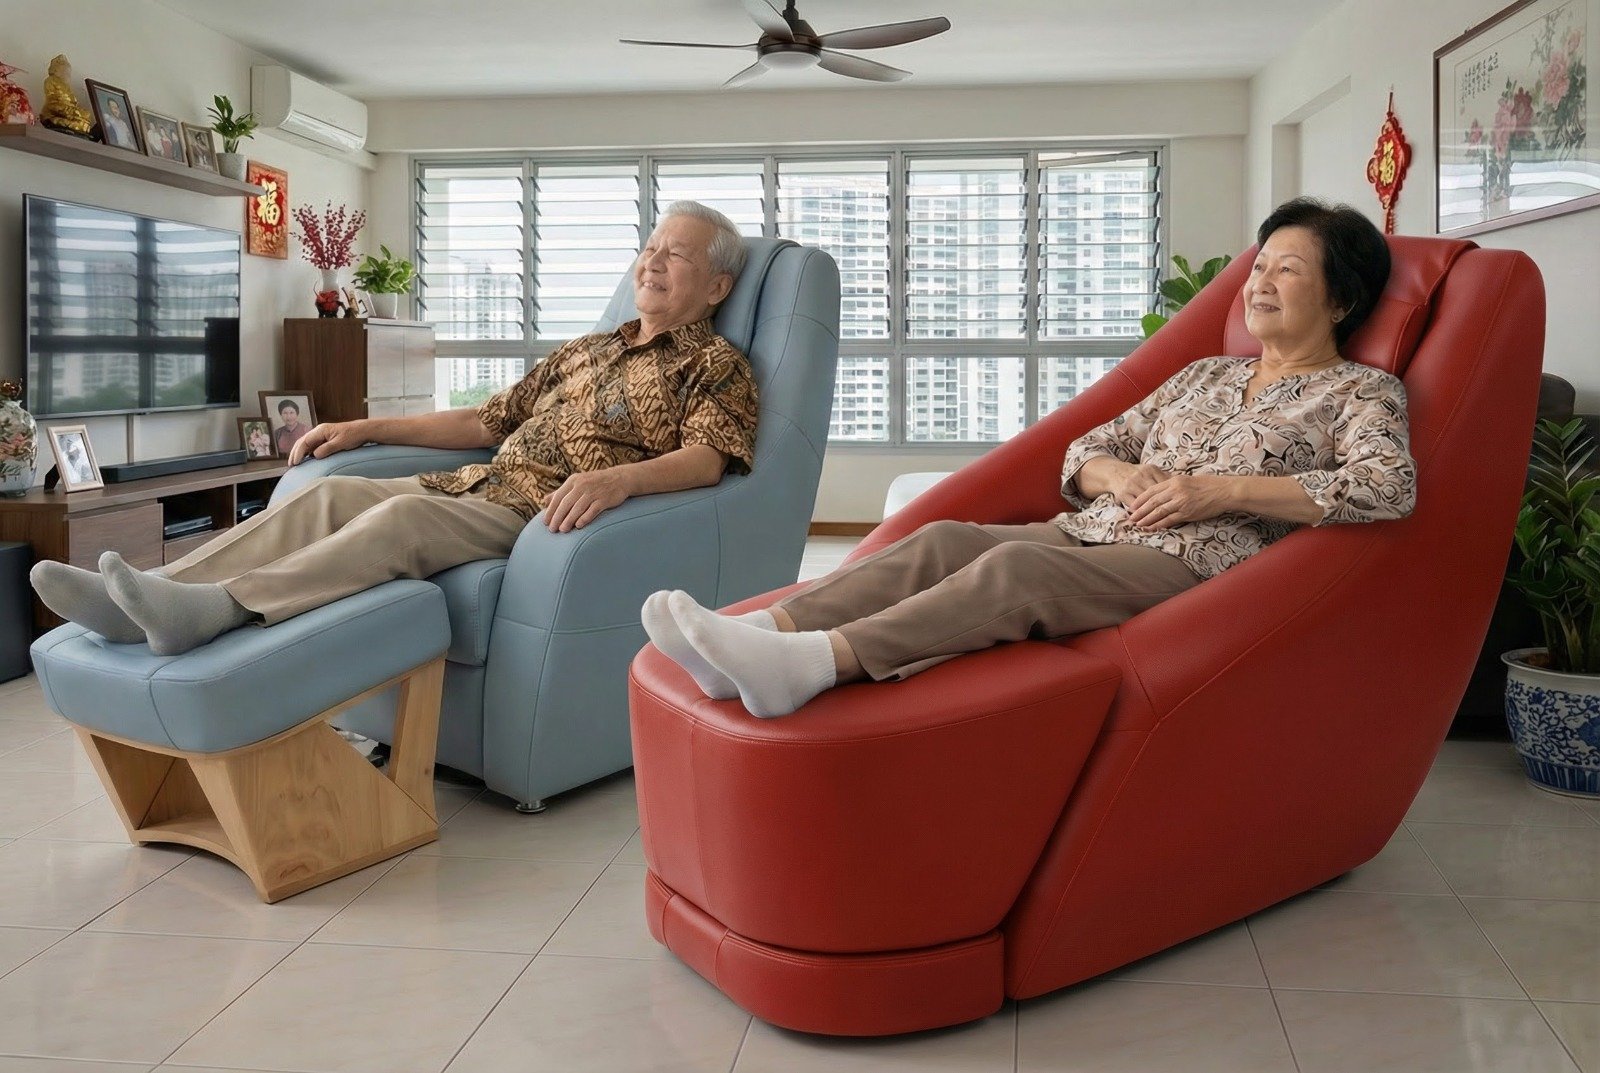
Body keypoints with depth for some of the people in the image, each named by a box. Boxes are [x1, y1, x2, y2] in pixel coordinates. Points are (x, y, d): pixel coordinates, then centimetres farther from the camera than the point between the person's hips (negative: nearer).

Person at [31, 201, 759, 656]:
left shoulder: (715, 364, 4)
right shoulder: (584, 351, 27)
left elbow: (709, 457, -15)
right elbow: (487, 421, 26)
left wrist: (620, 477, -35)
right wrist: (366, 428, 19)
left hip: (550, 519, -7)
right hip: (477, 488, 7)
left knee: (403, 514, -31)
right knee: (331, 493, -14)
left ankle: (215, 607, -47)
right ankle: (141, 601, -27)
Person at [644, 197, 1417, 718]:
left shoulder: (1362, 392, 10)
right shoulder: (1205, 375, 27)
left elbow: (1390, 487, -12)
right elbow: (1083, 452, 22)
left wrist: (1223, 490, -14)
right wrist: (1121, 476, -3)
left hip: (1194, 565, -6)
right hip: (1088, 535, 6)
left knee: (1014, 566, -34)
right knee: (943, 539, -22)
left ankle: (811, 664, -53)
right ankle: (759, 634, -40)